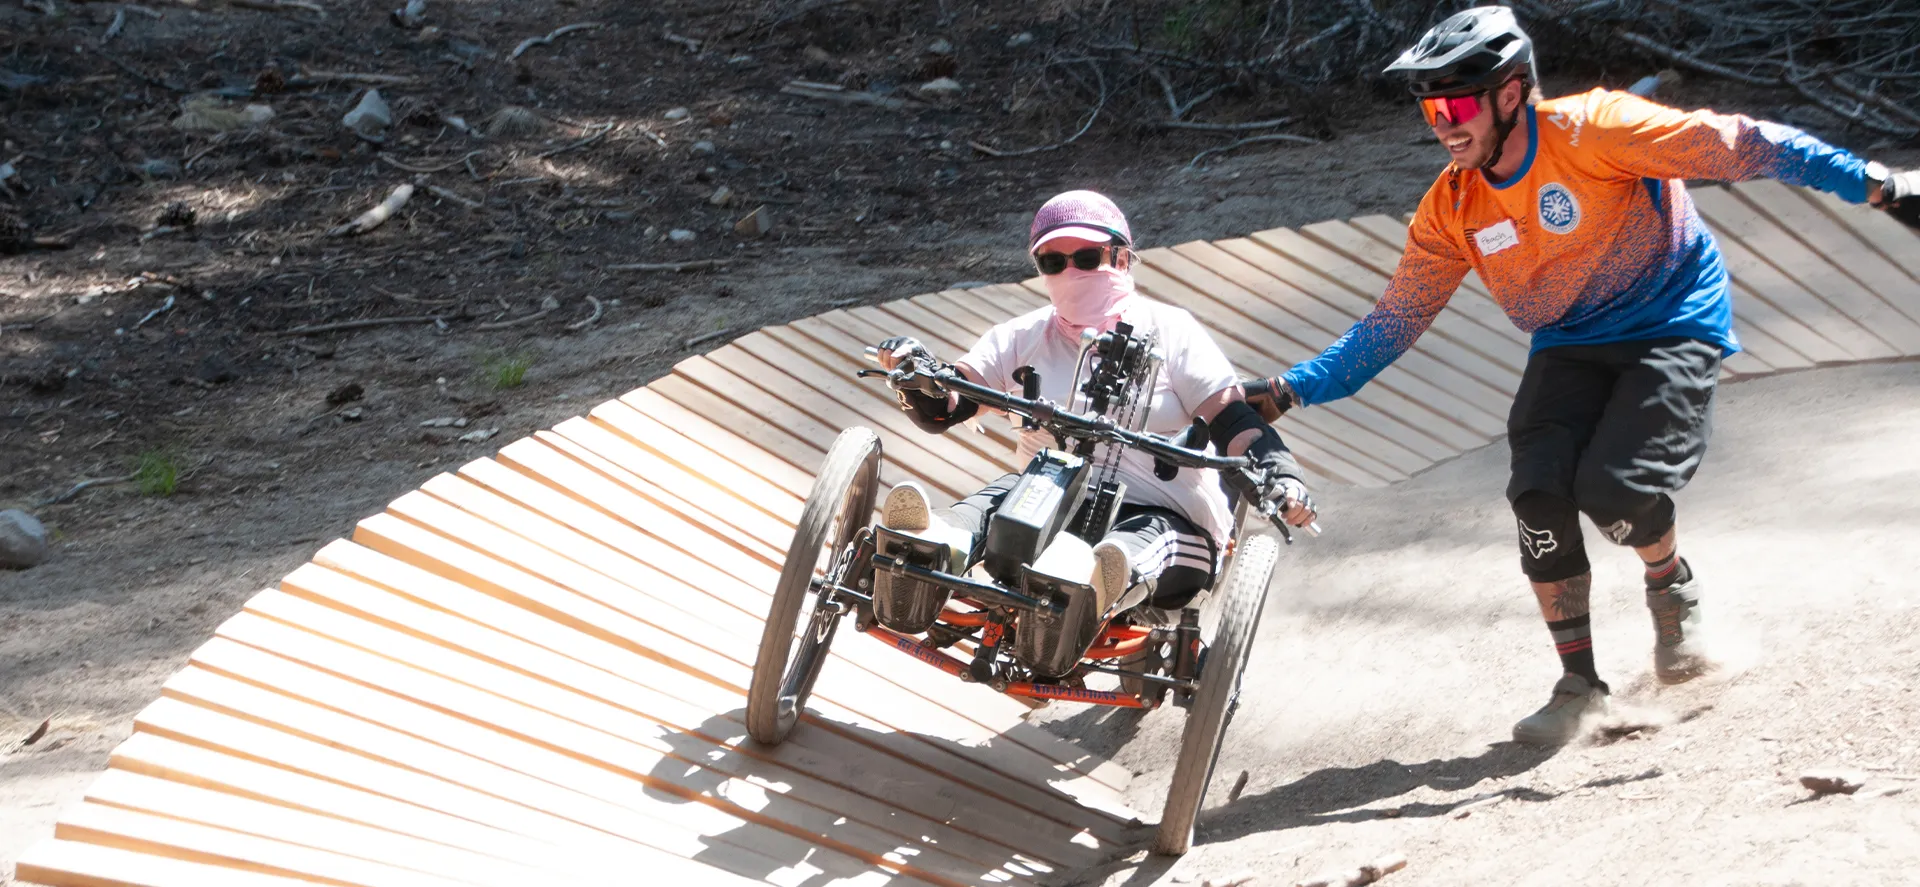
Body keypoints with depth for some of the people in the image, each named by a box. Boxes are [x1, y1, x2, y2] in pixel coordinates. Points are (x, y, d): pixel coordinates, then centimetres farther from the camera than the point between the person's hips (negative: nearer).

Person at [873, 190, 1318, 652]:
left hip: (1164, 515, -3)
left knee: (1146, 538, -38)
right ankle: (938, 546, -65)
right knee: (1007, 491, -30)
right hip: (1053, 508, 3)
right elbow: (942, 410, 5)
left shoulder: (1169, 331, 6)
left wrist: (1281, 474, -23)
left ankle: (1094, 582, -75)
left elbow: (1233, 422, -3)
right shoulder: (1024, 337, 14)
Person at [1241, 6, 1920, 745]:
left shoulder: (1593, 131, -22)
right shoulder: (1450, 210, -6)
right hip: (1570, 348, 5)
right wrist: (1288, 392, -11)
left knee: (1613, 489, -23)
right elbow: (1391, 325, 0)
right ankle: (1578, 680, 1)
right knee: (1538, 494, -16)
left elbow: (1735, 147, -20)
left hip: (1674, 328, -5)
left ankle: (1673, 586, 12)